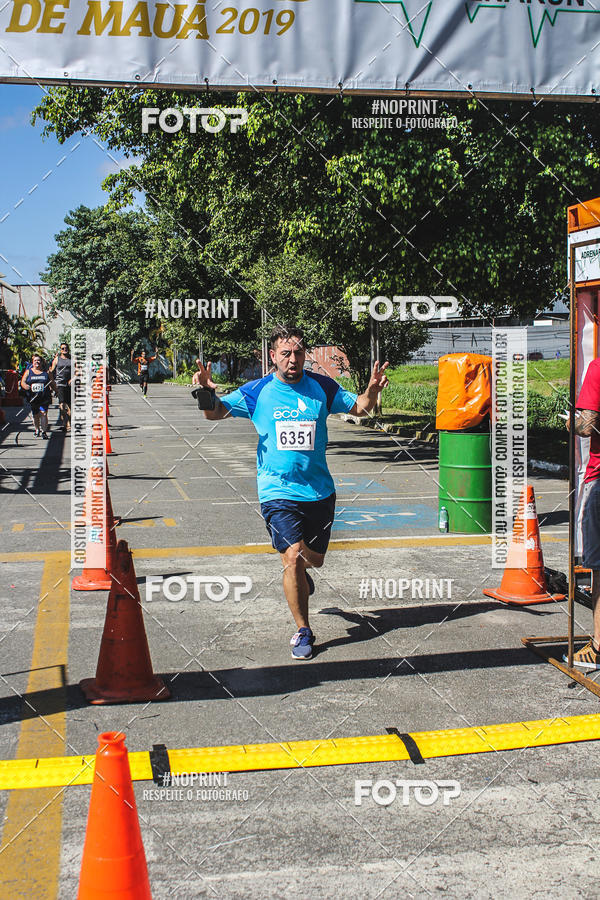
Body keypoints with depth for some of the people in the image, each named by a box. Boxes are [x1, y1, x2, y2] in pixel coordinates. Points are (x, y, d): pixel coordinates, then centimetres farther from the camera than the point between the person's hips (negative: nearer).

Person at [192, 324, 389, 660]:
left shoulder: (322, 387, 2)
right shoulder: (257, 391, -2)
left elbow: (358, 407, 12)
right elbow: (216, 412, 0)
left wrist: (372, 390, -10)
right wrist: (208, 393, -22)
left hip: (319, 490, 3)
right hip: (278, 491, -2)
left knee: (314, 558, 14)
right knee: (293, 557, -15)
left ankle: (300, 573, 53)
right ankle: (303, 631, 1)